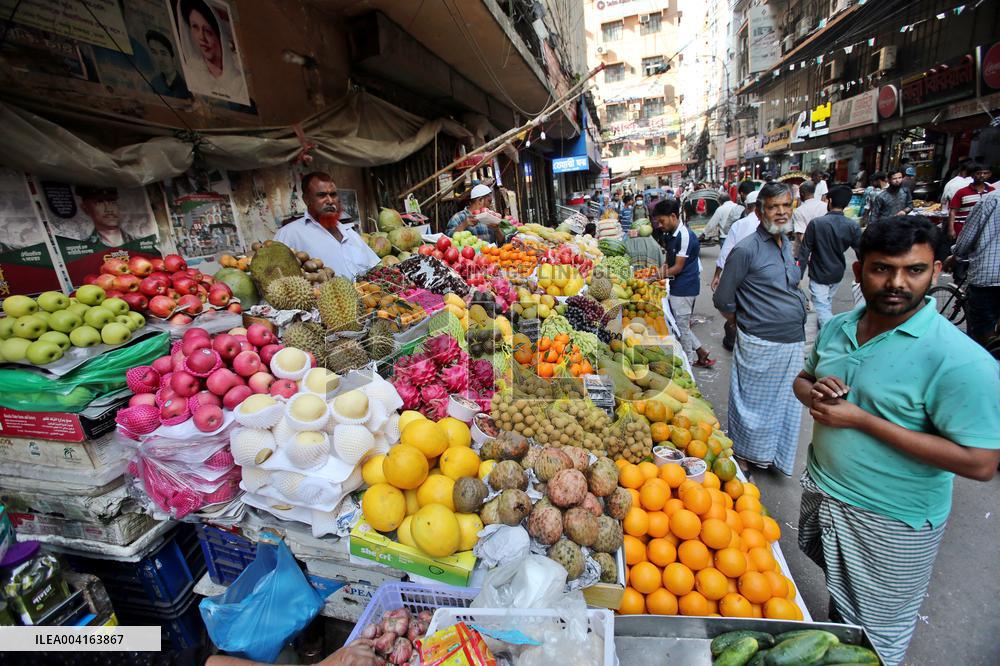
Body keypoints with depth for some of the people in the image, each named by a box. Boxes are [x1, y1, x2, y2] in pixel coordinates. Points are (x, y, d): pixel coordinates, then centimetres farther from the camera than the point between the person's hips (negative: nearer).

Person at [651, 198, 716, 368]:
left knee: (681, 326, 2)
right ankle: (701, 351, 29)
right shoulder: (669, 234, 8)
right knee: (680, 324, 16)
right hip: (677, 286, 9)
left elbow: (678, 267, -19)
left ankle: (689, 362, 19)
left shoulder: (685, 236, -20)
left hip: (684, 287, -9)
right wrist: (665, 266, -4)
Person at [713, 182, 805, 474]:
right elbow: (723, 300, -11)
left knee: (785, 403, 18)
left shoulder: (788, 244, 10)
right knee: (756, 404, 7)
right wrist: (747, 325, -1)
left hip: (794, 341, 8)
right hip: (761, 344, -7)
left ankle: (773, 456, 37)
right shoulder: (746, 250, -14)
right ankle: (744, 455, 27)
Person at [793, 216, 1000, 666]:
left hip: (890, 524, -5)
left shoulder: (960, 361, -24)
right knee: (838, 596, 33)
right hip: (822, 491, 6)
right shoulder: (837, 328, -4)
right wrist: (814, 392, -13)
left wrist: (862, 419, -28)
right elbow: (802, 379, 11)